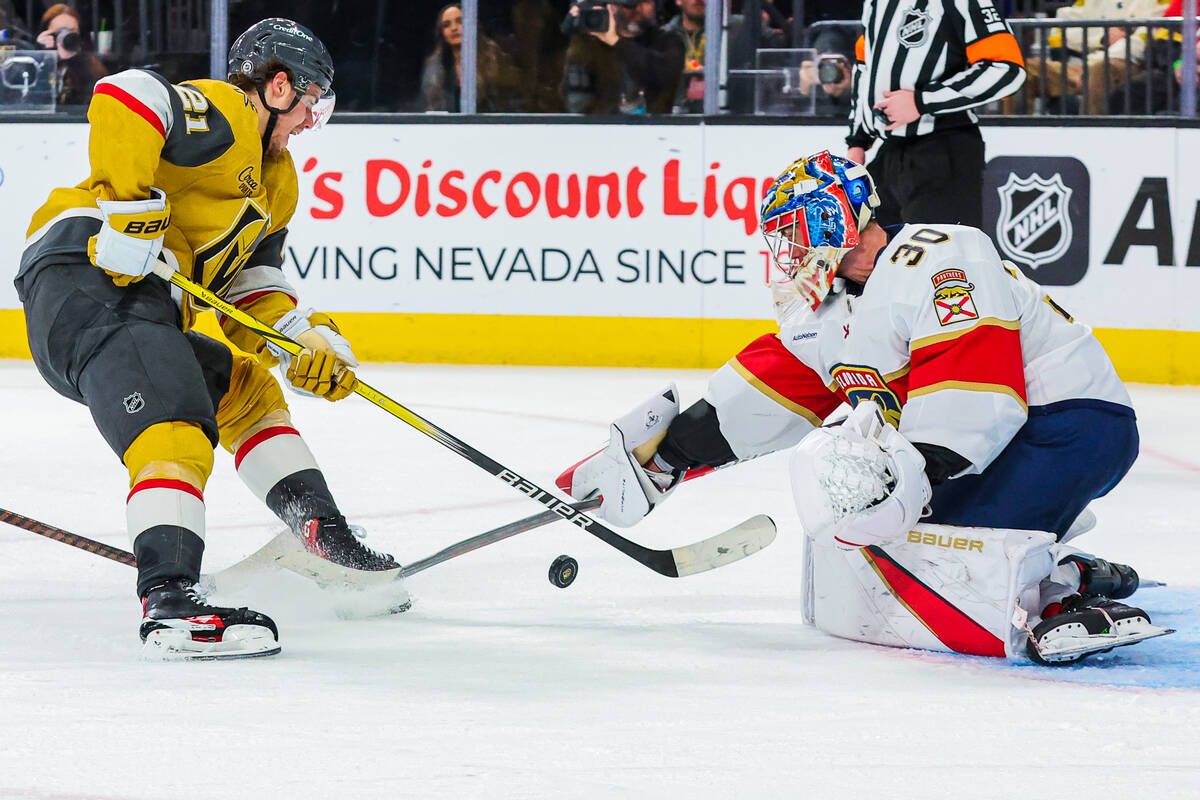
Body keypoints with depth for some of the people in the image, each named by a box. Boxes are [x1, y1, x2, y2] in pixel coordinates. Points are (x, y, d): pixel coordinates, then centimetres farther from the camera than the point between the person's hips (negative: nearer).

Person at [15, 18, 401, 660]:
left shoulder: (275, 182, 29)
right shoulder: (222, 115, -3)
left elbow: (252, 289, 25)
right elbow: (125, 99, -21)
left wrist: (307, 342, 7)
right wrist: (131, 208, -24)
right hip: (84, 273, -11)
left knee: (242, 388, 24)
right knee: (174, 427, -26)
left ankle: (324, 534, 28)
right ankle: (170, 601, -41)